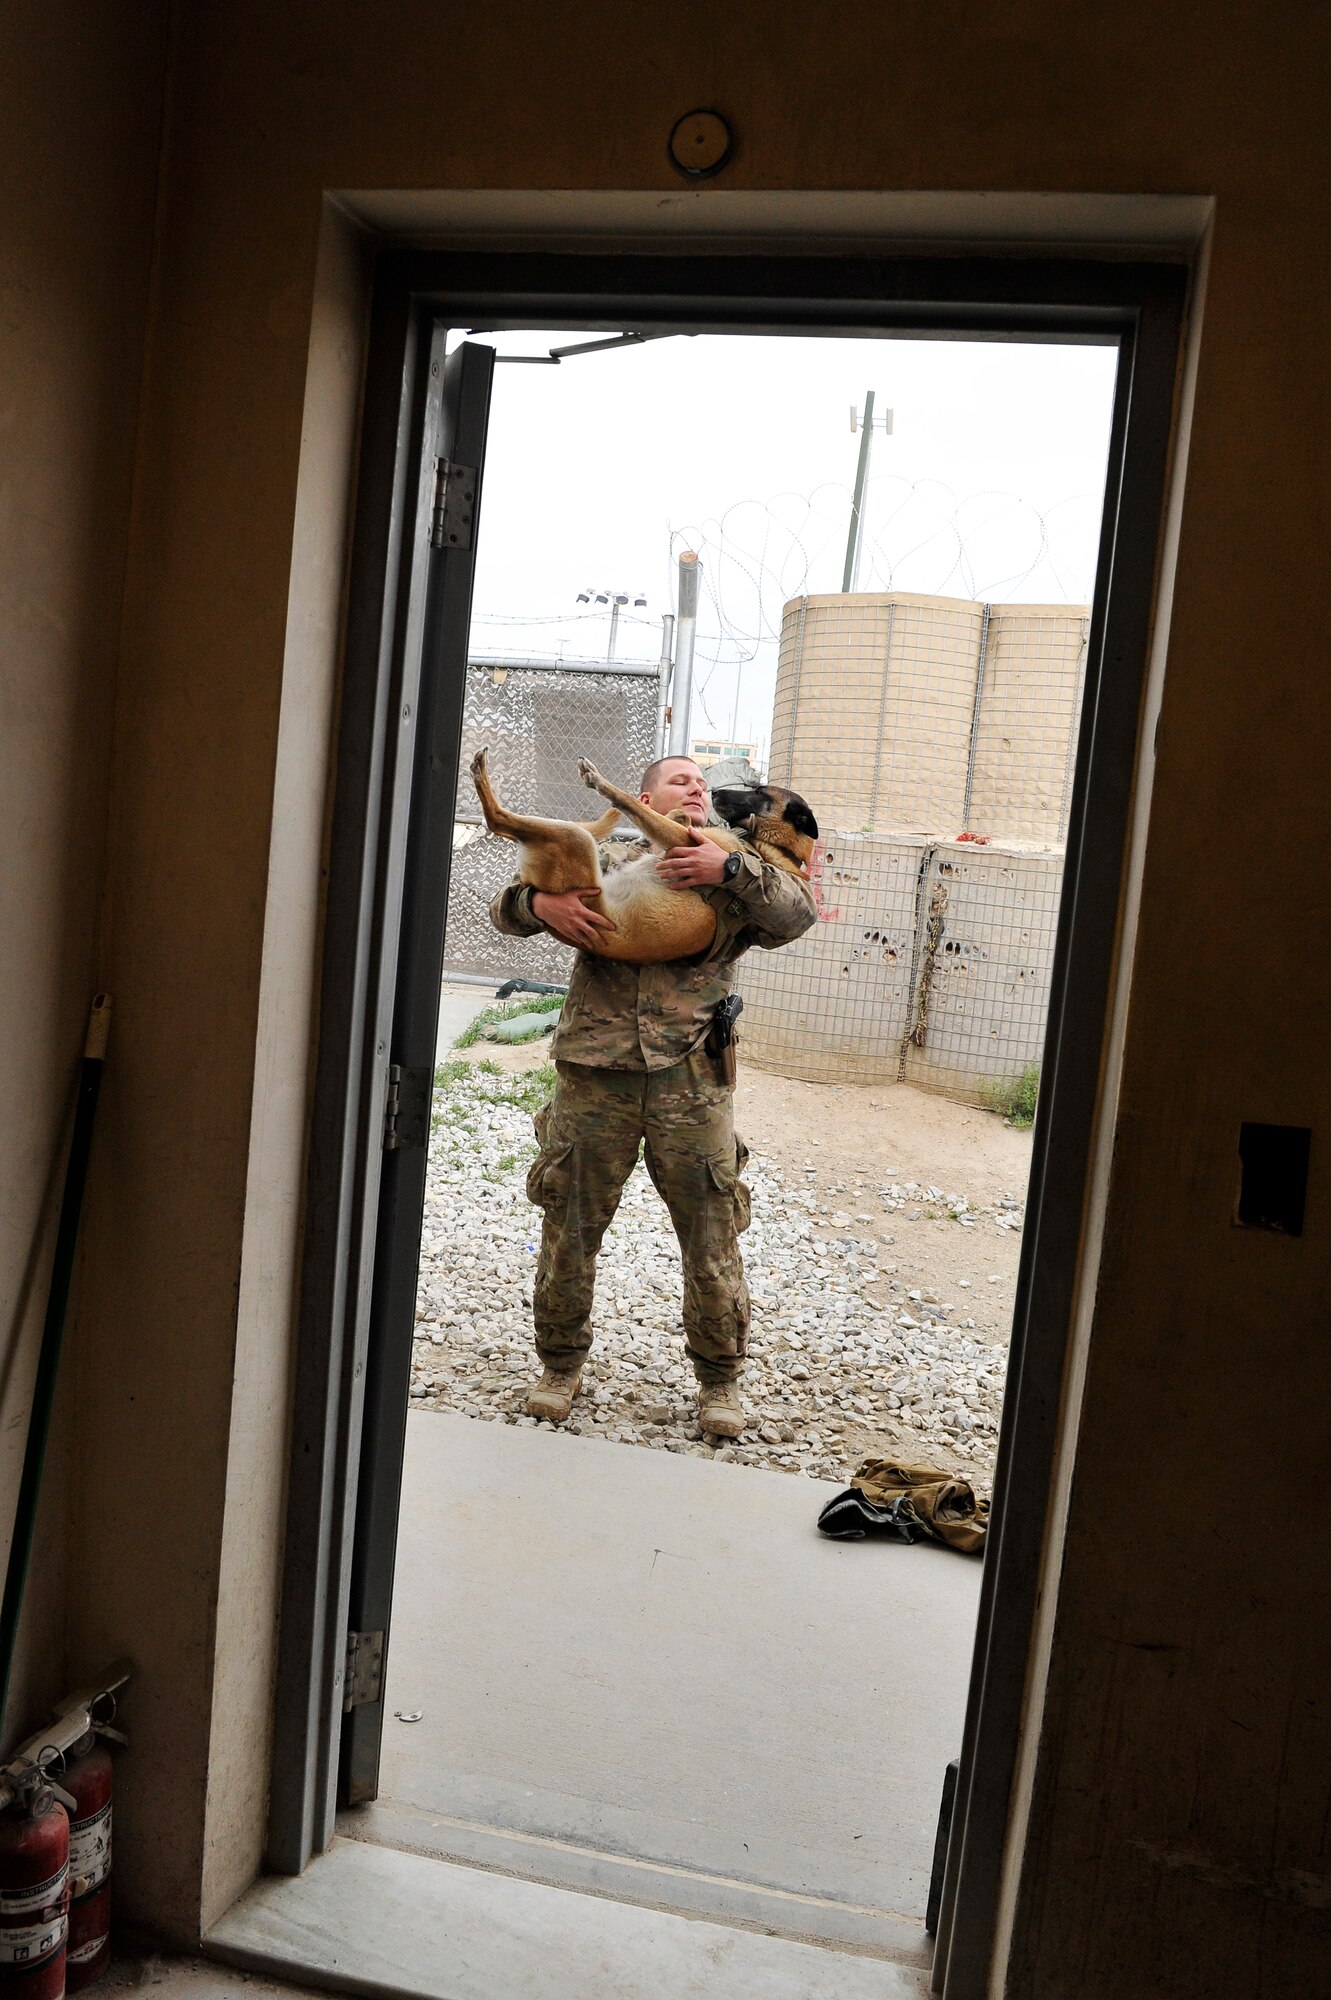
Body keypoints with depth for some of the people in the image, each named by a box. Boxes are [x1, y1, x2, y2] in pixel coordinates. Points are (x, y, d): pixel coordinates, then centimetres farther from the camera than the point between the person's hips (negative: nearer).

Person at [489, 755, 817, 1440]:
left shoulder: (737, 878, 13)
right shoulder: (605, 861, 12)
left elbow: (798, 913, -4)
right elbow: (504, 907, 9)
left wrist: (731, 868, -15)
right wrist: (541, 901, -14)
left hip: (693, 1083, 0)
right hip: (594, 1075, 0)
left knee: (712, 1240, 5)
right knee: (571, 1229, 9)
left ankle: (719, 1377, 26)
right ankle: (561, 1364, 30)